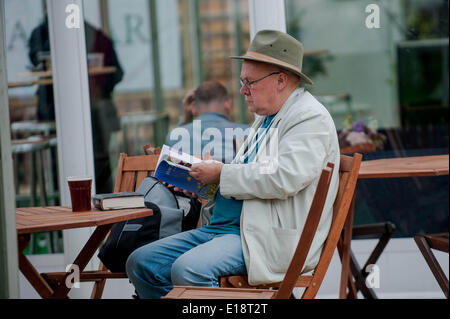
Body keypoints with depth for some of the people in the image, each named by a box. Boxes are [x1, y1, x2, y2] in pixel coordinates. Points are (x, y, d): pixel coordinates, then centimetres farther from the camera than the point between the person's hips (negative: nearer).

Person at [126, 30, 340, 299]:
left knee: (188, 270, -32)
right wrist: (205, 180, 11)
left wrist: (222, 174, -13)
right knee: (141, 262, 1)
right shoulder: (266, 118, 22)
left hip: (270, 238, -10)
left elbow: (284, 179, -24)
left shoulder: (311, 118, -10)